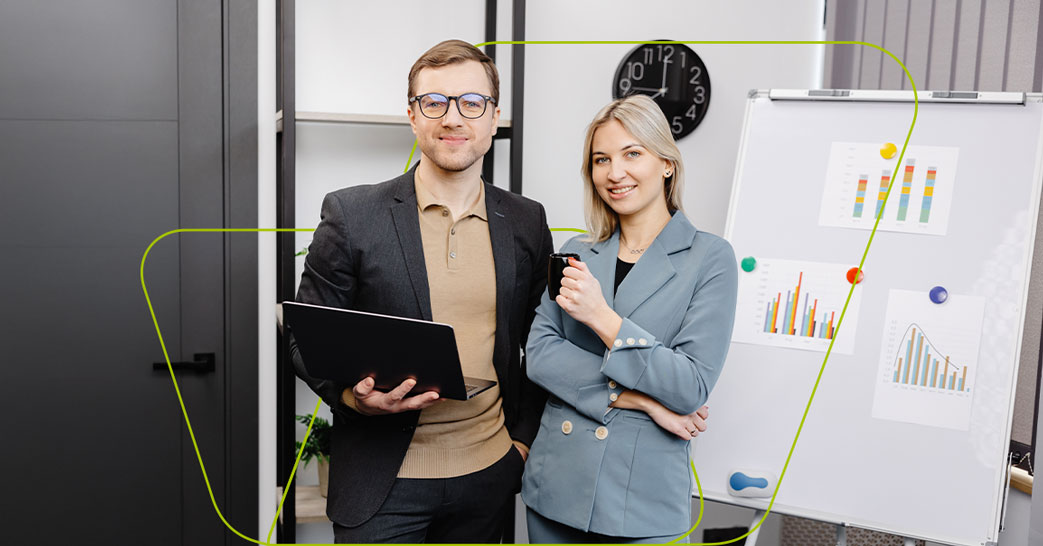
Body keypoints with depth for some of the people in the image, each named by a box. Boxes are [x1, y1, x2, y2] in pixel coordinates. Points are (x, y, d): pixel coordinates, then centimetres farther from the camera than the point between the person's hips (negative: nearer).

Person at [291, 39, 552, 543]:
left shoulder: (527, 223, 3)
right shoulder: (350, 214, -6)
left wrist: (524, 439, 5)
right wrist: (351, 394, -19)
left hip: (489, 475, 3)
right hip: (382, 480, -2)